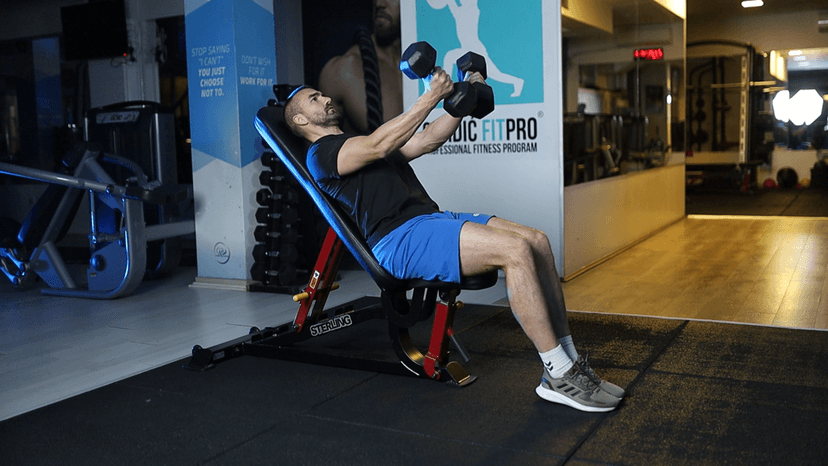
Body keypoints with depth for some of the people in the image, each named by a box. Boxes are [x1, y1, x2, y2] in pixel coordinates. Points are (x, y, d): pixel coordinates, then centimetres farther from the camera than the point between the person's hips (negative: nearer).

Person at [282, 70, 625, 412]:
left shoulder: (360, 142, 33)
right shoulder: (320, 155, 3)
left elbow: (427, 141, 27)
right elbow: (379, 145, -17)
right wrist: (431, 97, -20)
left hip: (433, 218, 9)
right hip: (400, 240, -9)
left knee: (537, 242, -7)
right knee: (514, 250, -26)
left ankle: (568, 361, -4)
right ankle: (561, 377, -19)